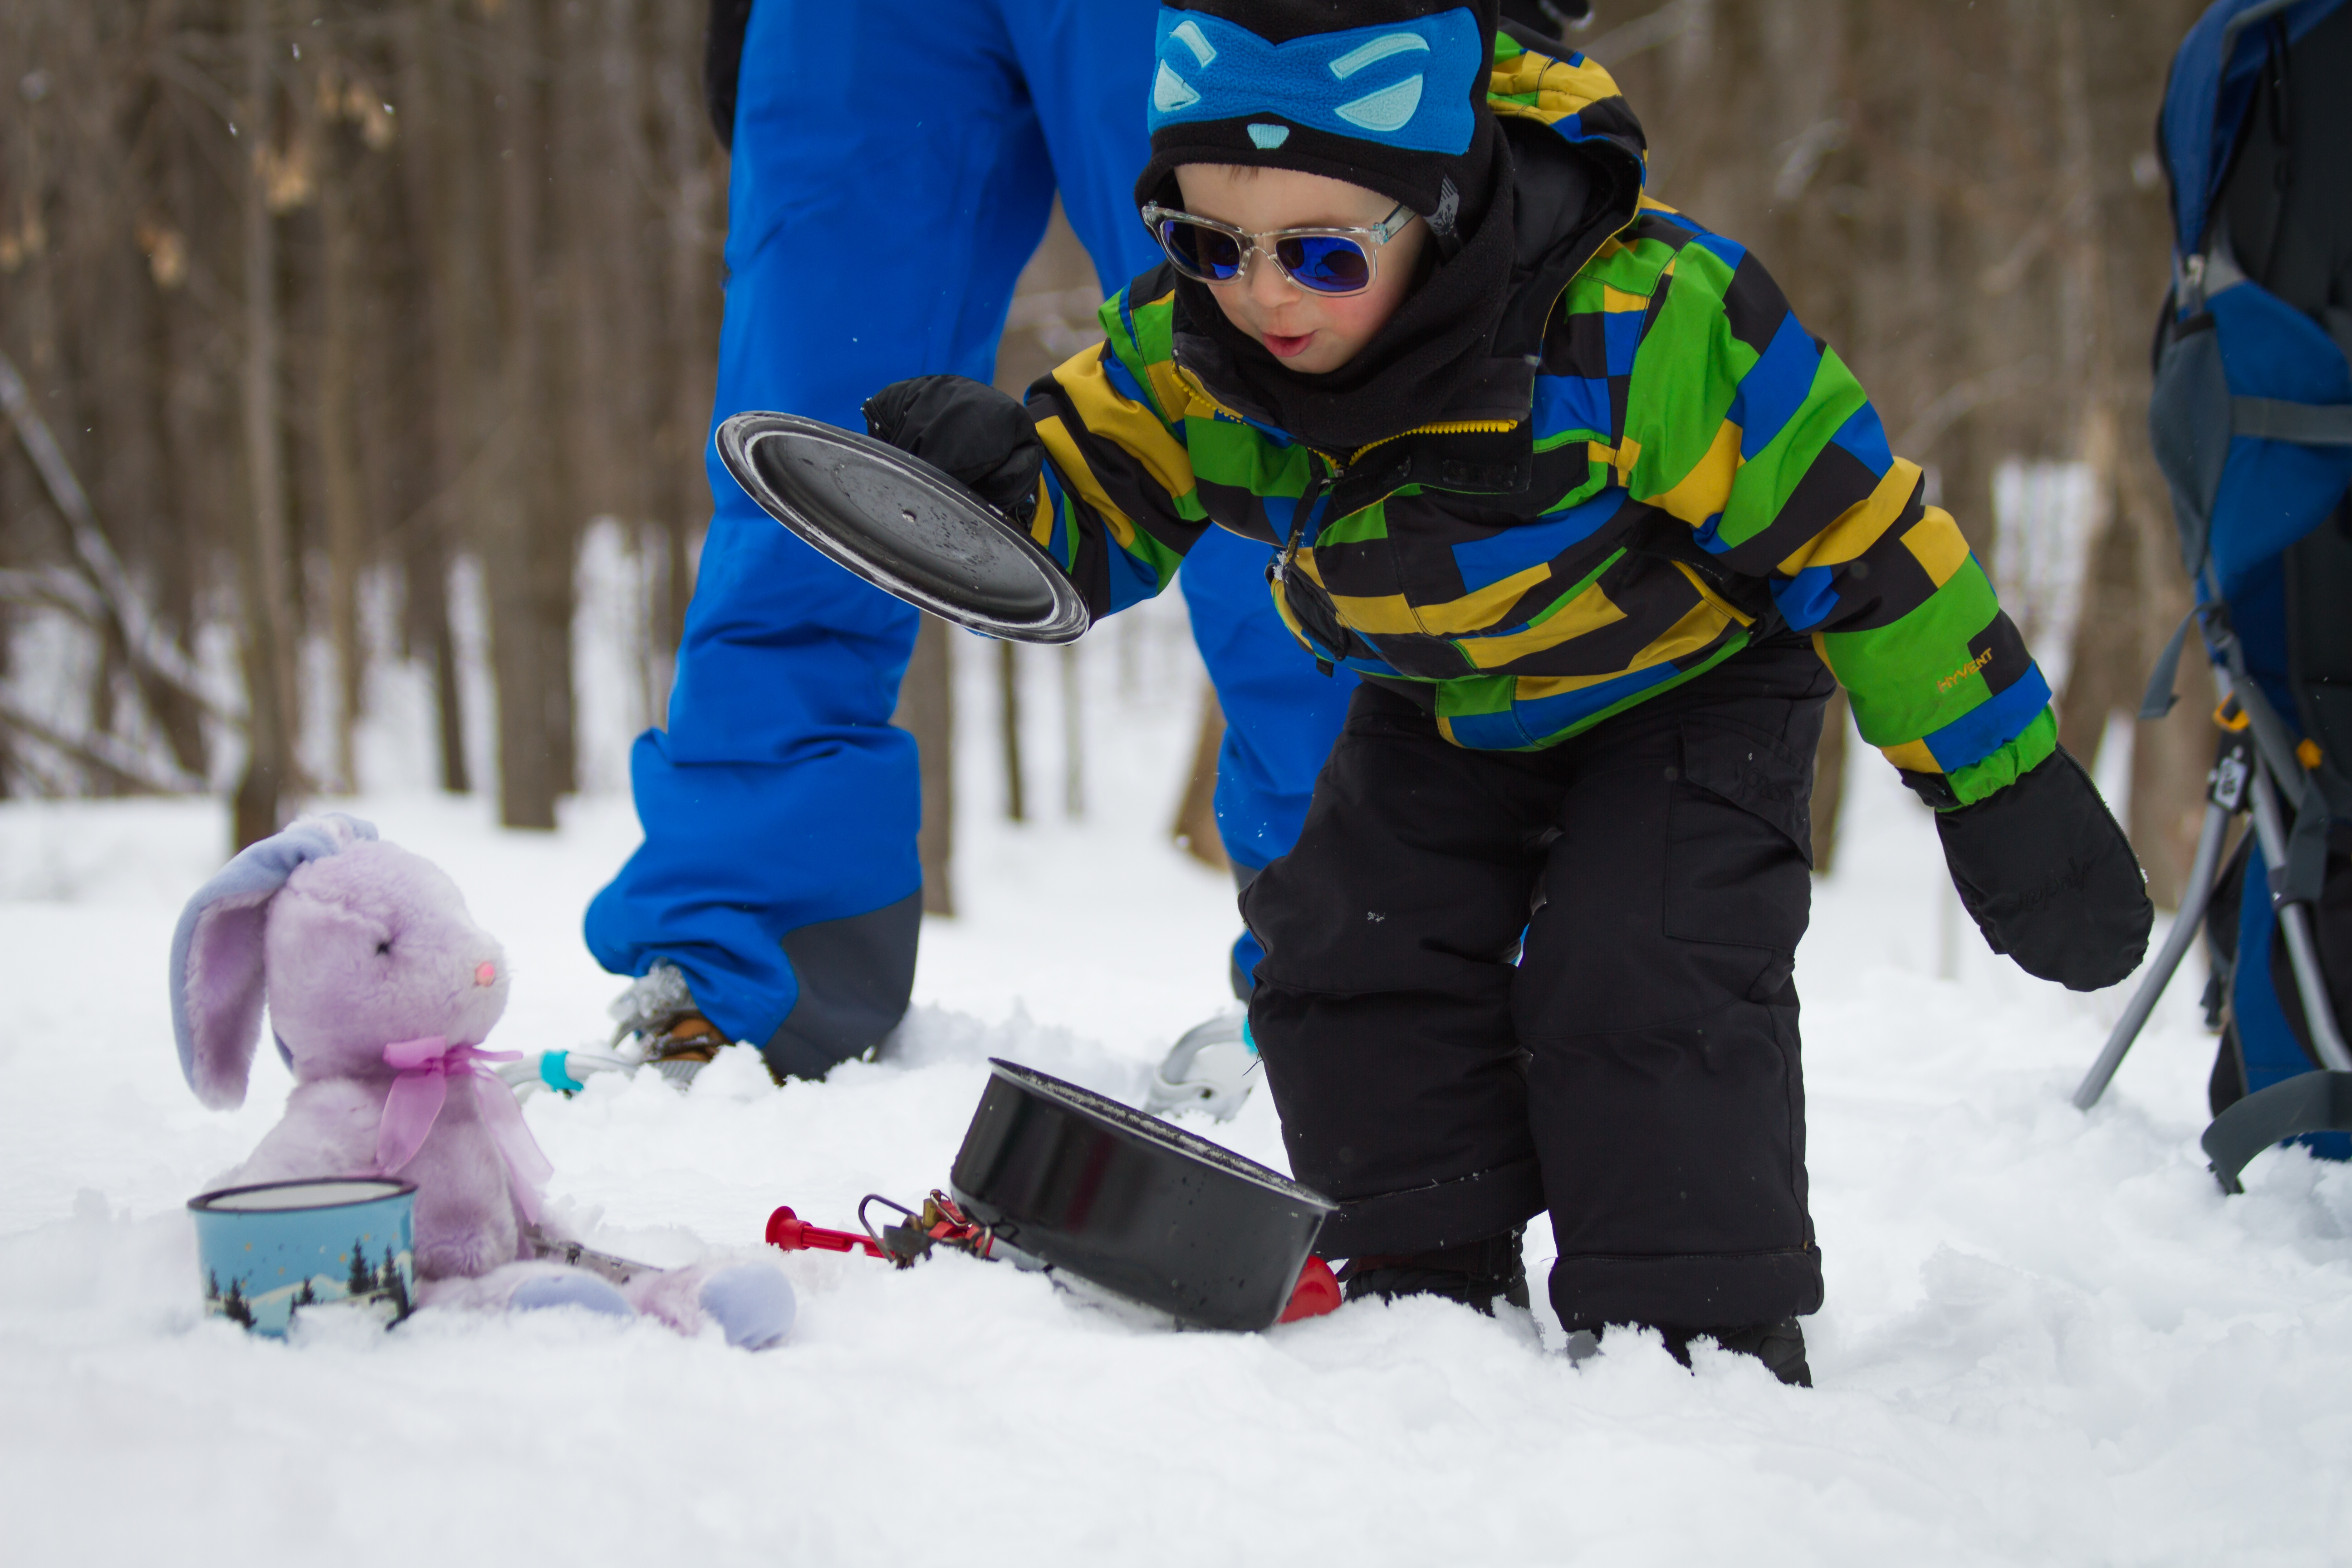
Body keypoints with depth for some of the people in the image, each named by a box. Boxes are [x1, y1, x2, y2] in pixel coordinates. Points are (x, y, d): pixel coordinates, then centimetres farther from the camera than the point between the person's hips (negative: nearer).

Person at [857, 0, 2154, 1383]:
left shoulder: (1640, 322, -39)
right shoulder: (1192, 345, -24)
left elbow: (1858, 539, -30)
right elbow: (1090, 515, -8)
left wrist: (2004, 789, -22)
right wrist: (994, 487, -35)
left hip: (1688, 680, -5)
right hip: (1444, 707, 6)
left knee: (1642, 976, -18)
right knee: (1350, 945, 0)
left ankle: (1702, 1331, -5)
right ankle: (1425, 1285, 15)